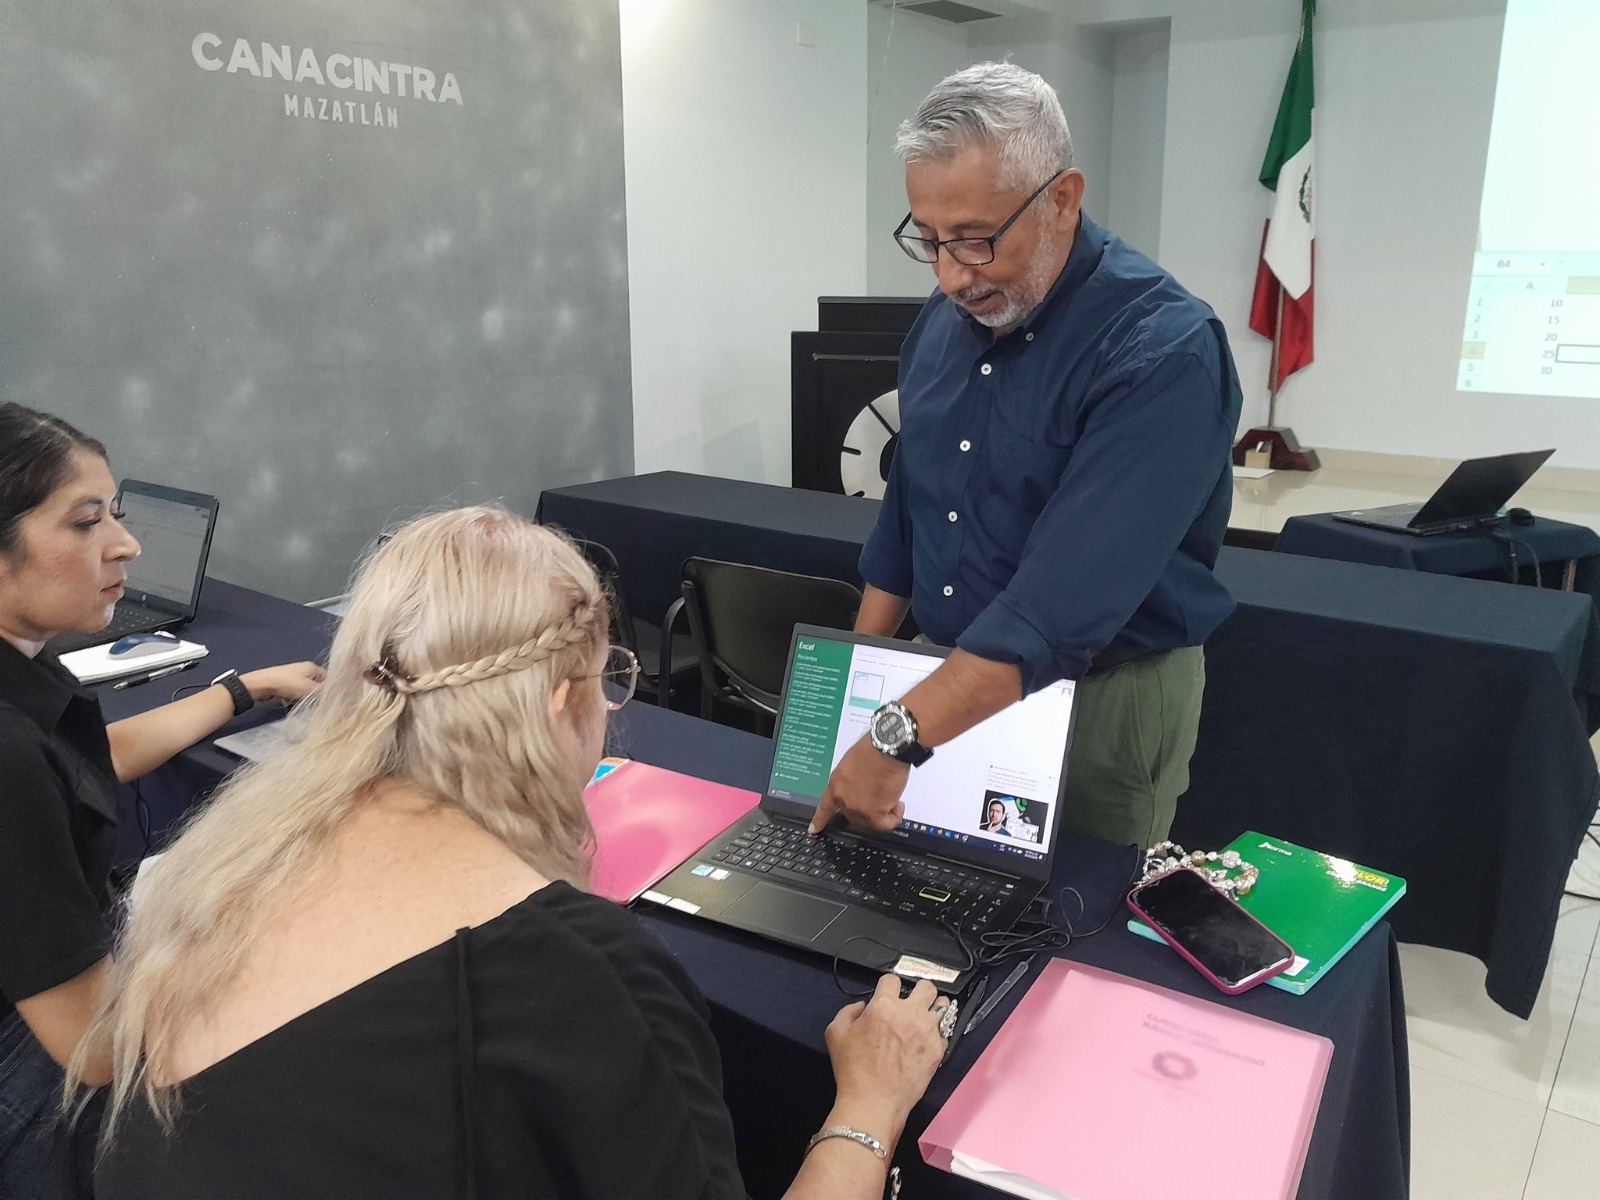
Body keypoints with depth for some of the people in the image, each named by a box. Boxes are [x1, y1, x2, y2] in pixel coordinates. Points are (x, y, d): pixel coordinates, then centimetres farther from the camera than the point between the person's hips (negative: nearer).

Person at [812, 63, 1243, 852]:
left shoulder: (1163, 349, -22)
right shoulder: (944, 319, 1)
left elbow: (1066, 597, -31)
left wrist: (898, 737, -33)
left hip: (1104, 697, -6)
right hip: (951, 681, 6)